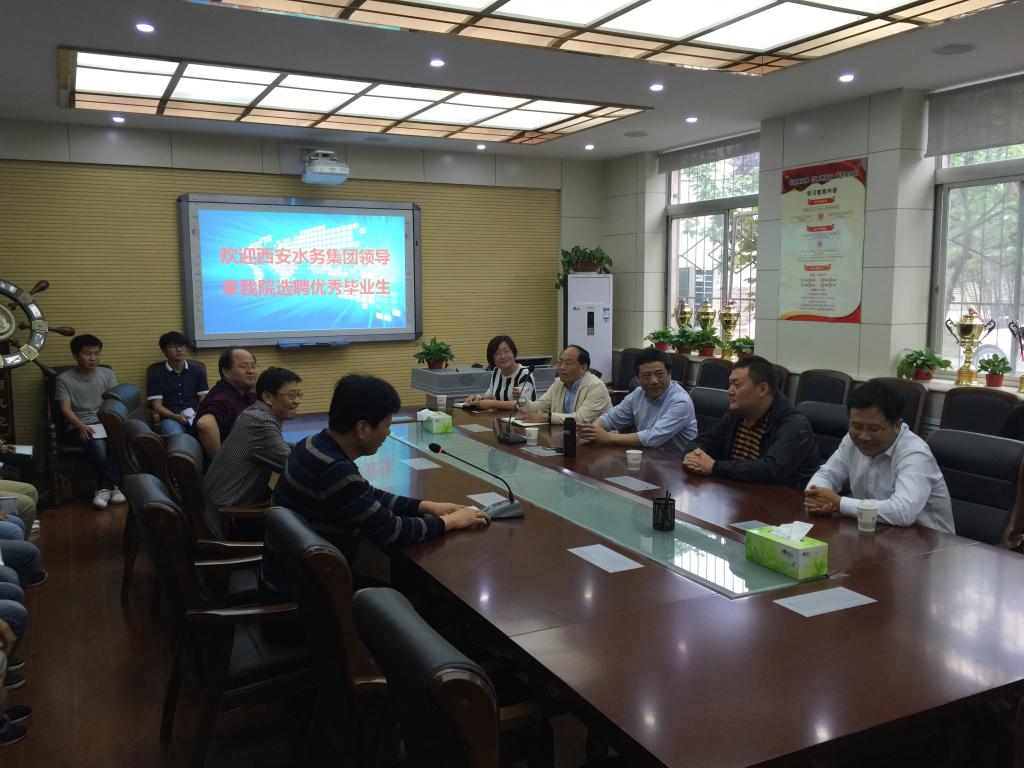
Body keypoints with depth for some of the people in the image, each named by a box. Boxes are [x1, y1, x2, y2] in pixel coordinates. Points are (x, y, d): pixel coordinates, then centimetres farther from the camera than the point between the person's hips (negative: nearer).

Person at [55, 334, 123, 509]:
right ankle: (112, 485, -21)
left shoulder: (108, 374, 9)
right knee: (97, 443, -35)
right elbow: (65, 408, -7)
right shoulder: (64, 379, 2)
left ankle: (105, 487, -23)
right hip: (79, 427, -2)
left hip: (105, 423, 2)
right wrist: (81, 426, -26)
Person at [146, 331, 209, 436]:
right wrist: (176, 417, -15)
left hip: (195, 416, 2)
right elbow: (157, 405, 3)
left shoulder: (198, 370, 16)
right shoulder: (155, 375, 9)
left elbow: (203, 399, 13)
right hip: (170, 418, -2)